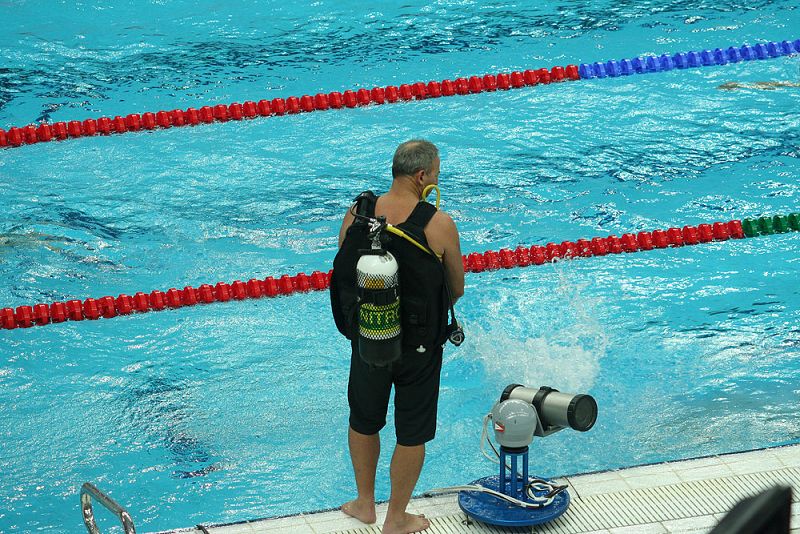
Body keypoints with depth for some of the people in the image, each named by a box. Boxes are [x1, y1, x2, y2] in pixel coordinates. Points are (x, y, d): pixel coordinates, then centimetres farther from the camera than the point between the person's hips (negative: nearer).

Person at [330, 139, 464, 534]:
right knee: (412, 434, 14)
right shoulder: (439, 226, -19)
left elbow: (344, 275, 1)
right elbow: (457, 290, -6)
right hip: (420, 345, -3)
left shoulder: (356, 215, -11)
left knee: (363, 422, 24)